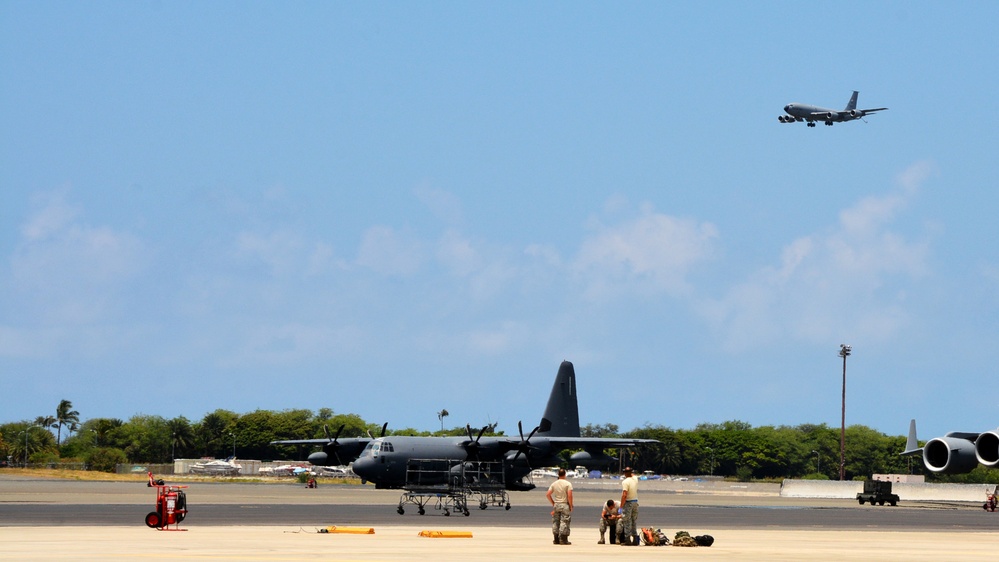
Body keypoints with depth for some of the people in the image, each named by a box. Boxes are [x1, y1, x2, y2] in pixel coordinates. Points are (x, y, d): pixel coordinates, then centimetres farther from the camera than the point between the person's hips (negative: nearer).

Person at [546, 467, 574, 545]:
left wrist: (553, 503, 10)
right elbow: (569, 496, -15)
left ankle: (556, 539, 12)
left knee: (555, 522, 10)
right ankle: (563, 539, -3)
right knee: (564, 522, -1)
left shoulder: (554, 484, 5)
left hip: (556, 504, 4)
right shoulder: (568, 484, -7)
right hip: (565, 505, -4)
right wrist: (571, 506, -6)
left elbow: (548, 494, 1)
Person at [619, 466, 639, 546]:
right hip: (635, 502, 7)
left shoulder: (625, 482, -15)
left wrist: (621, 506, -18)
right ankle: (635, 540, 15)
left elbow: (624, 495, -21)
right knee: (634, 522, 13)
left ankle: (627, 540, -8)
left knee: (627, 522, -4)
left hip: (628, 502, -7)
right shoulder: (635, 480, 5)